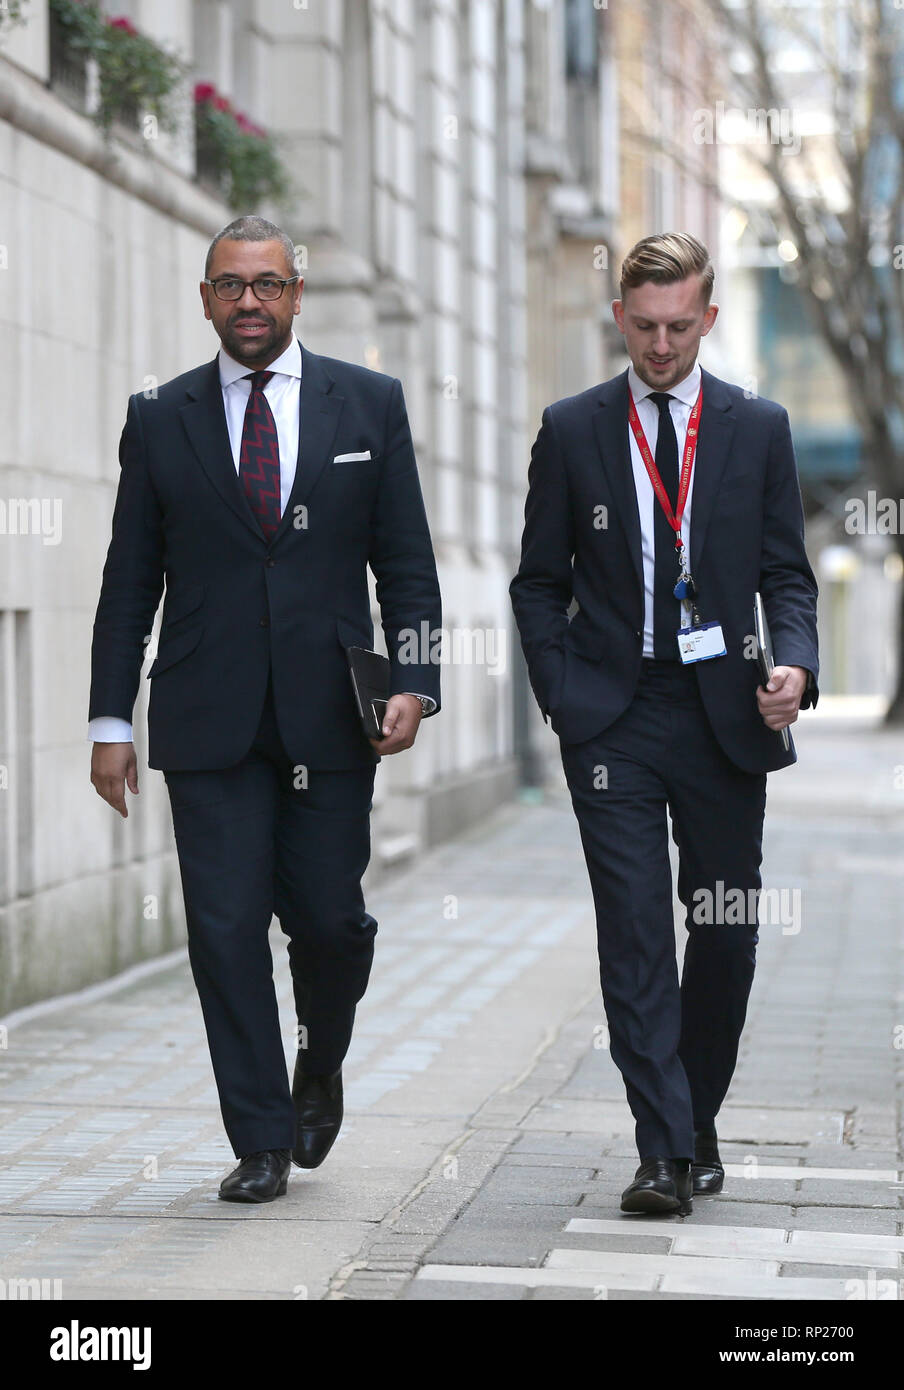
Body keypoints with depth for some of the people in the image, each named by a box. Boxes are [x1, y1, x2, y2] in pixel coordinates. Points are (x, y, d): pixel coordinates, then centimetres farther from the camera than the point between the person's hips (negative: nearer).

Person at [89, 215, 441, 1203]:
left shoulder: (369, 405, 7)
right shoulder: (160, 419, 7)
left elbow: (406, 564, 6)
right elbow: (130, 583, 8)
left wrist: (413, 682, -7)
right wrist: (112, 719, 3)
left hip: (331, 714, 0)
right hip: (208, 720, 0)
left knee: (327, 918, 0)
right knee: (226, 928, -2)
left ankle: (321, 1068, 32)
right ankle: (262, 1141, 8)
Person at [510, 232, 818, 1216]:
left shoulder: (758, 429, 6)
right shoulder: (572, 430, 5)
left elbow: (787, 572, 7)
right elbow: (540, 581, 9)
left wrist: (795, 663, -12)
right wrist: (562, 692, -3)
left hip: (726, 715, 1)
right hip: (613, 719, -1)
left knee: (726, 934, 7)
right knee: (634, 934, -8)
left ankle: (697, 1124, 25)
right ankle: (665, 1151, -8)